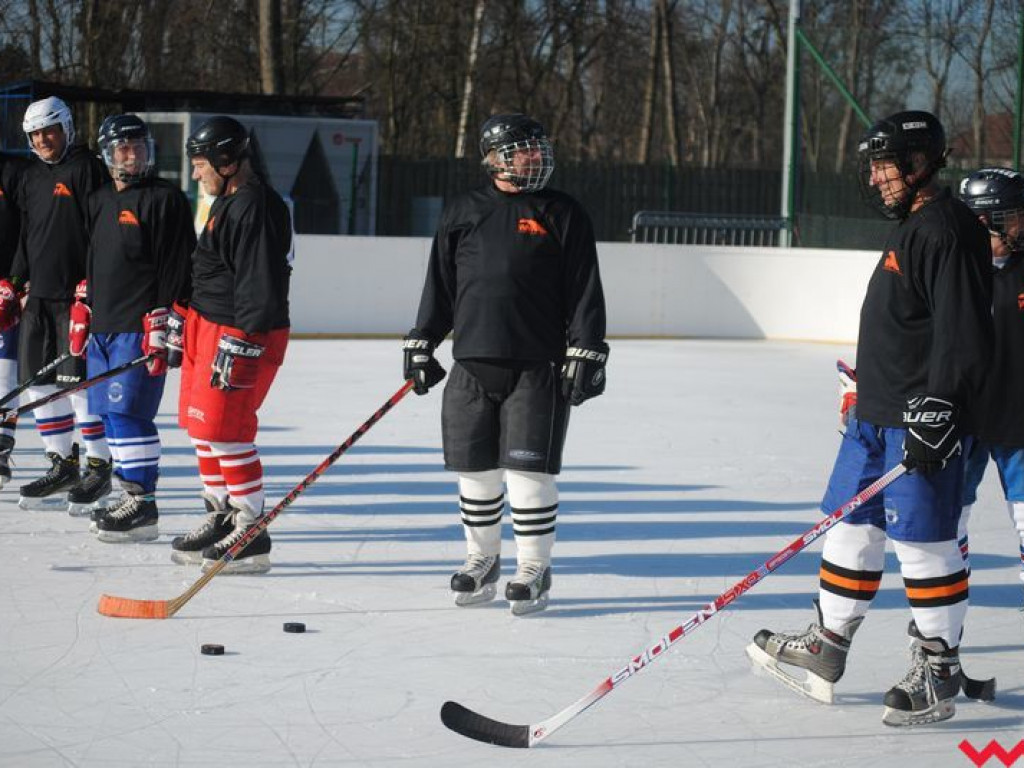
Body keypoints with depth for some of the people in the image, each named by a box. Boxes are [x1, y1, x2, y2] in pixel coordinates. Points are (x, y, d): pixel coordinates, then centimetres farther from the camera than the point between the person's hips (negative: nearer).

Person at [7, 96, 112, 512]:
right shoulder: (31, 176, 16)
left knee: (79, 381, -8)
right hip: (39, 294, 8)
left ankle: (99, 468, 1)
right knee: (39, 381, 7)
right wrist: (12, 283, 17)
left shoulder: (86, 169, -7)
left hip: (77, 295, -8)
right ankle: (62, 465, 17)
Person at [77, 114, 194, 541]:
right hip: (102, 326, 8)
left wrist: (160, 330, -16)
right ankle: (131, 493, 18)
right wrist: (81, 317, 21)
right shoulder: (98, 202, 17)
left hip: (140, 327, -8)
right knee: (111, 413, 9)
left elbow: (175, 270, -12)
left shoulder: (165, 199, -6)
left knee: (126, 411, -12)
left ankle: (143, 504, -9)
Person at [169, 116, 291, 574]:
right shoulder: (225, 202, 15)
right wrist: (181, 324, 28)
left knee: (223, 430, -11)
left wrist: (237, 345, -25)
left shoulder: (256, 208, -19)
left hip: (243, 335, -11)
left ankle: (250, 533, -5)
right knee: (201, 423, 16)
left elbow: (260, 287, -24)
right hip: (208, 326, 11)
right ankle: (221, 515, 28)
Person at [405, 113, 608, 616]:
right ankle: (482, 560, 25)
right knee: (476, 470, 8)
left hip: (538, 367, -3)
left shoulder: (564, 215, 2)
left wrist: (585, 354, -6)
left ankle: (533, 568, 9)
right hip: (471, 363, 3)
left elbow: (585, 291, 0)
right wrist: (421, 346, 11)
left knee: (529, 471, -4)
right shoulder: (463, 214, 8)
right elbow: (439, 285, 14)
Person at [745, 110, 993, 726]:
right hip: (878, 412, 11)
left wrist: (936, 416, -25)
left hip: (924, 420, -10)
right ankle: (825, 653, 24)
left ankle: (939, 673, 4)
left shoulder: (947, 230, -15)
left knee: (924, 541, -5)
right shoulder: (910, 227, 17)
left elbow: (963, 335, -22)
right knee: (853, 528, 15)